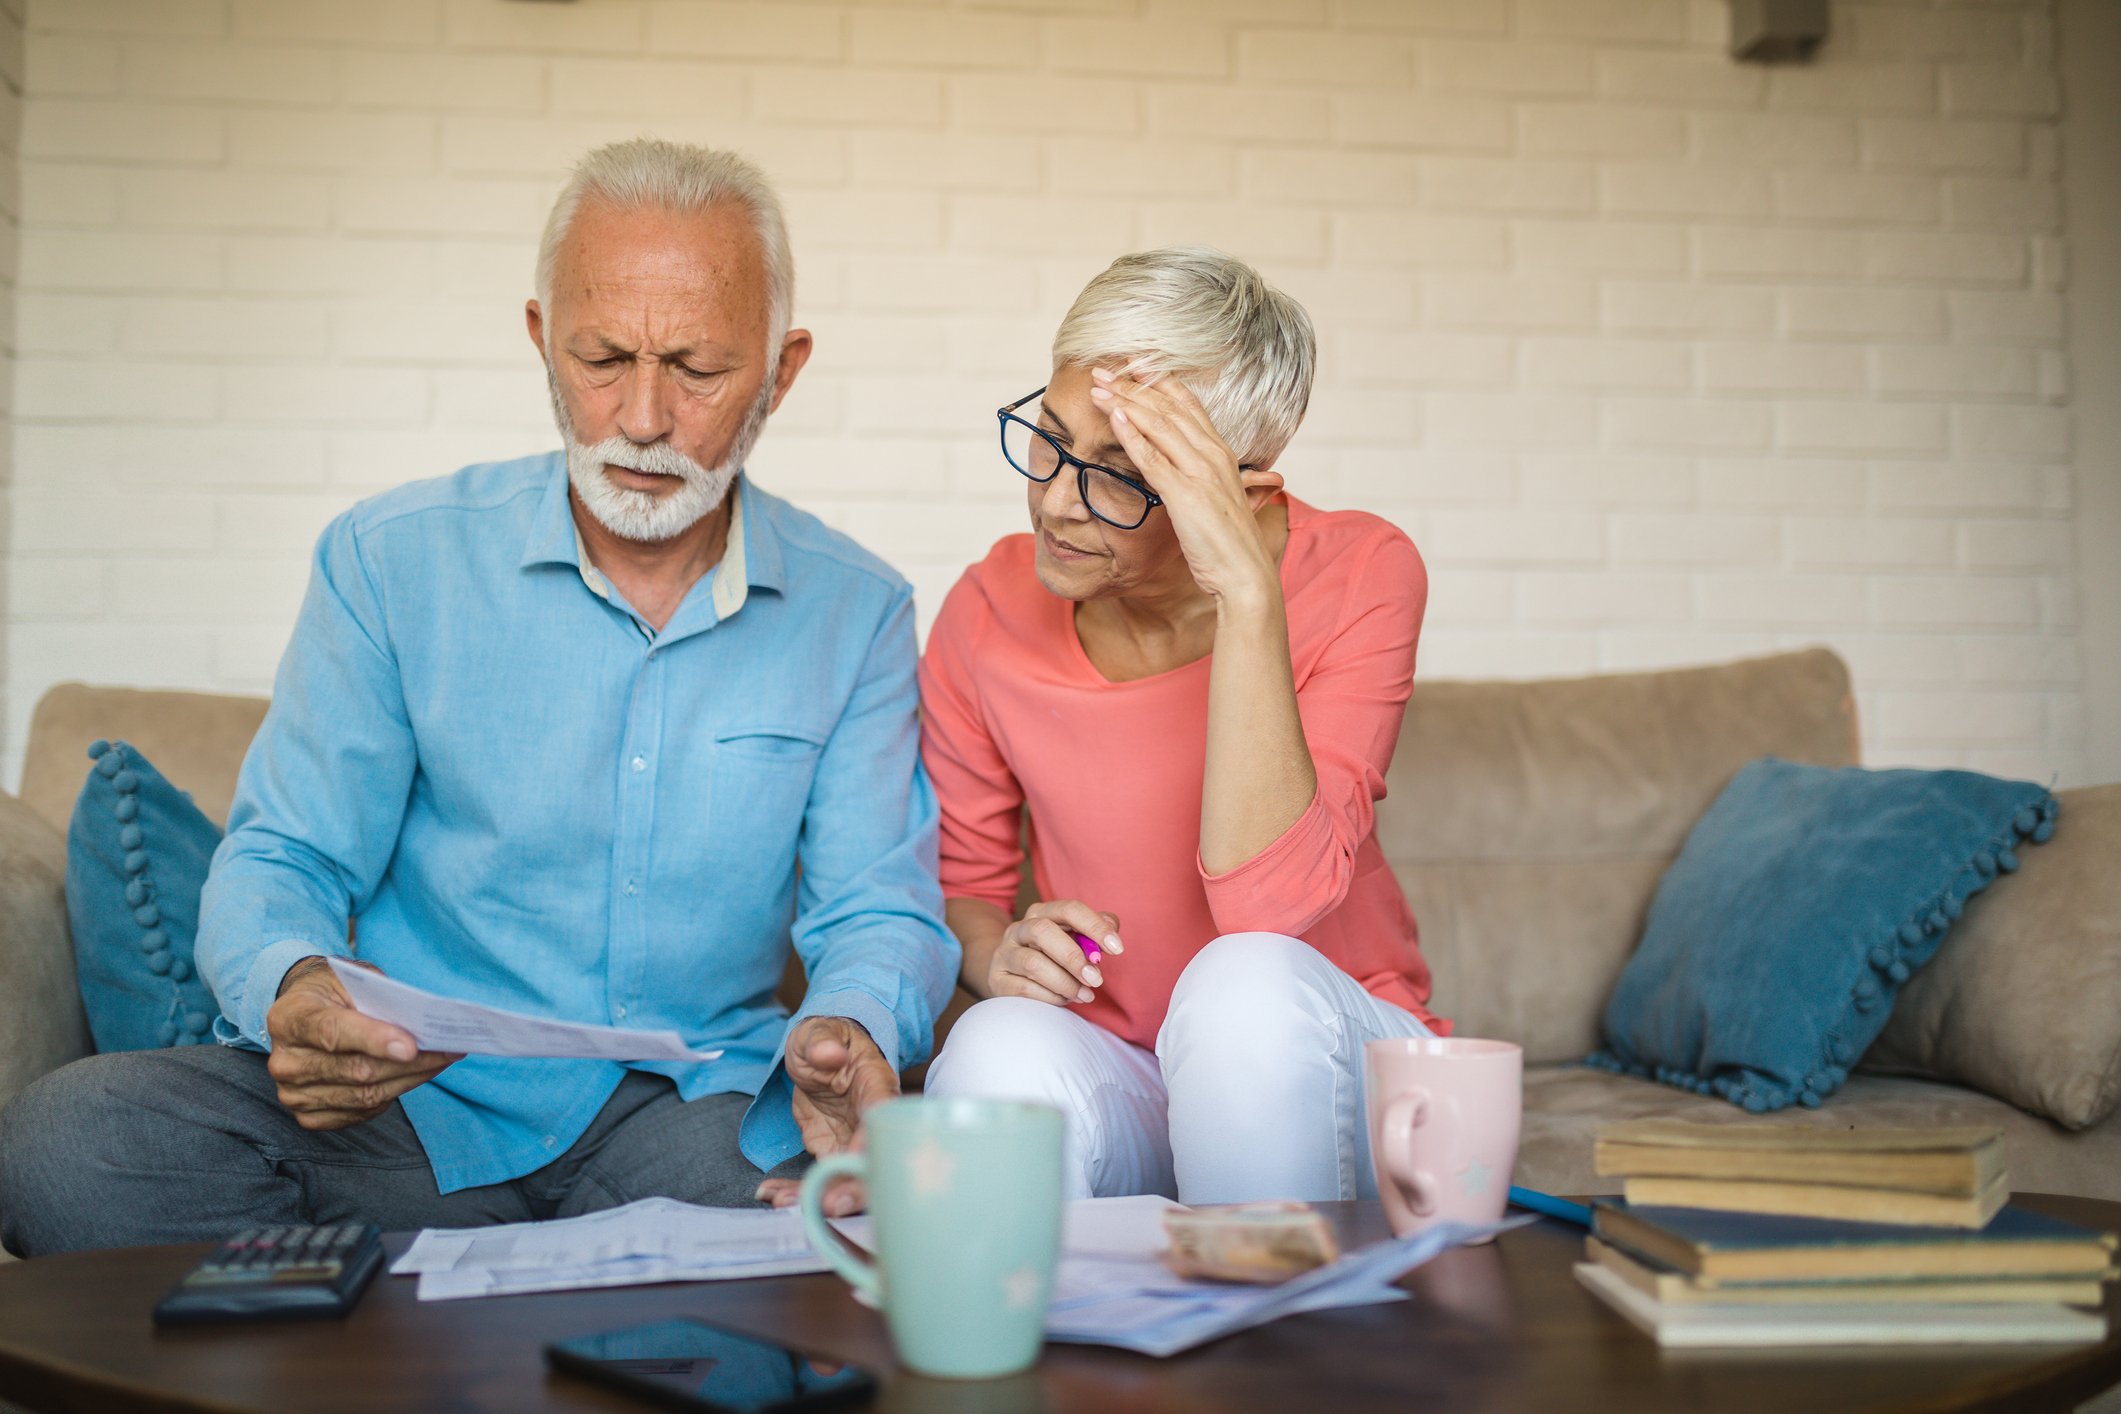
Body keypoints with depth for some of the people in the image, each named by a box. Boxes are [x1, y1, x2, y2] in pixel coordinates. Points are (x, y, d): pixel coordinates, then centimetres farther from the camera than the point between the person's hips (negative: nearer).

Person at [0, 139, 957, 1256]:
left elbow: (879, 912, 2)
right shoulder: (391, 561, 2)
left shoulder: (856, 615, 4)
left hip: (695, 1107, 0)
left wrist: (851, 1031, -23)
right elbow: (282, 860, 1)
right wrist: (293, 988, -24)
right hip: (418, 1096, 1)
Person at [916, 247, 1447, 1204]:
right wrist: (998, 953, -16)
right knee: (1001, 1048, -33)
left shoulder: (1359, 577, -15)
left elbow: (1268, 904, -28)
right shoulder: (989, 611, -7)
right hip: (1106, 1076, 0)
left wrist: (1247, 591, -34)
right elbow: (963, 881, 8)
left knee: (1249, 982, -34)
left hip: (1316, 1068, 0)